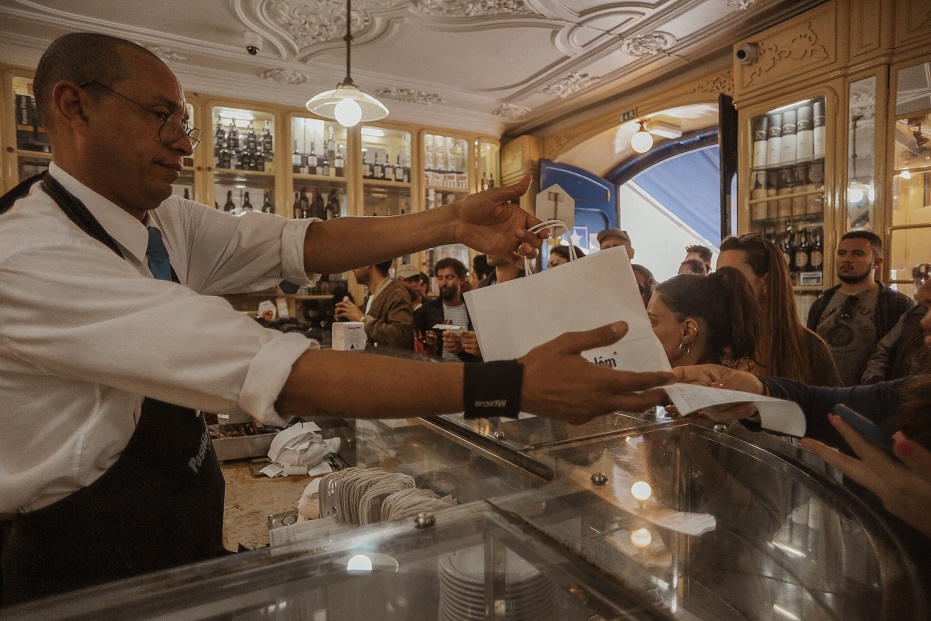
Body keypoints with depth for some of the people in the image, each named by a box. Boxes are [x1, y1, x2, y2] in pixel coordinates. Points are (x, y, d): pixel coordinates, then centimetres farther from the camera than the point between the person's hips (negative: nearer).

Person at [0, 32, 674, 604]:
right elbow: (265, 367, -39)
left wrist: (454, 223, -22)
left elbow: (299, 243, -11)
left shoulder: (164, 223, -2)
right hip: (95, 578, -6)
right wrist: (514, 386, -41)